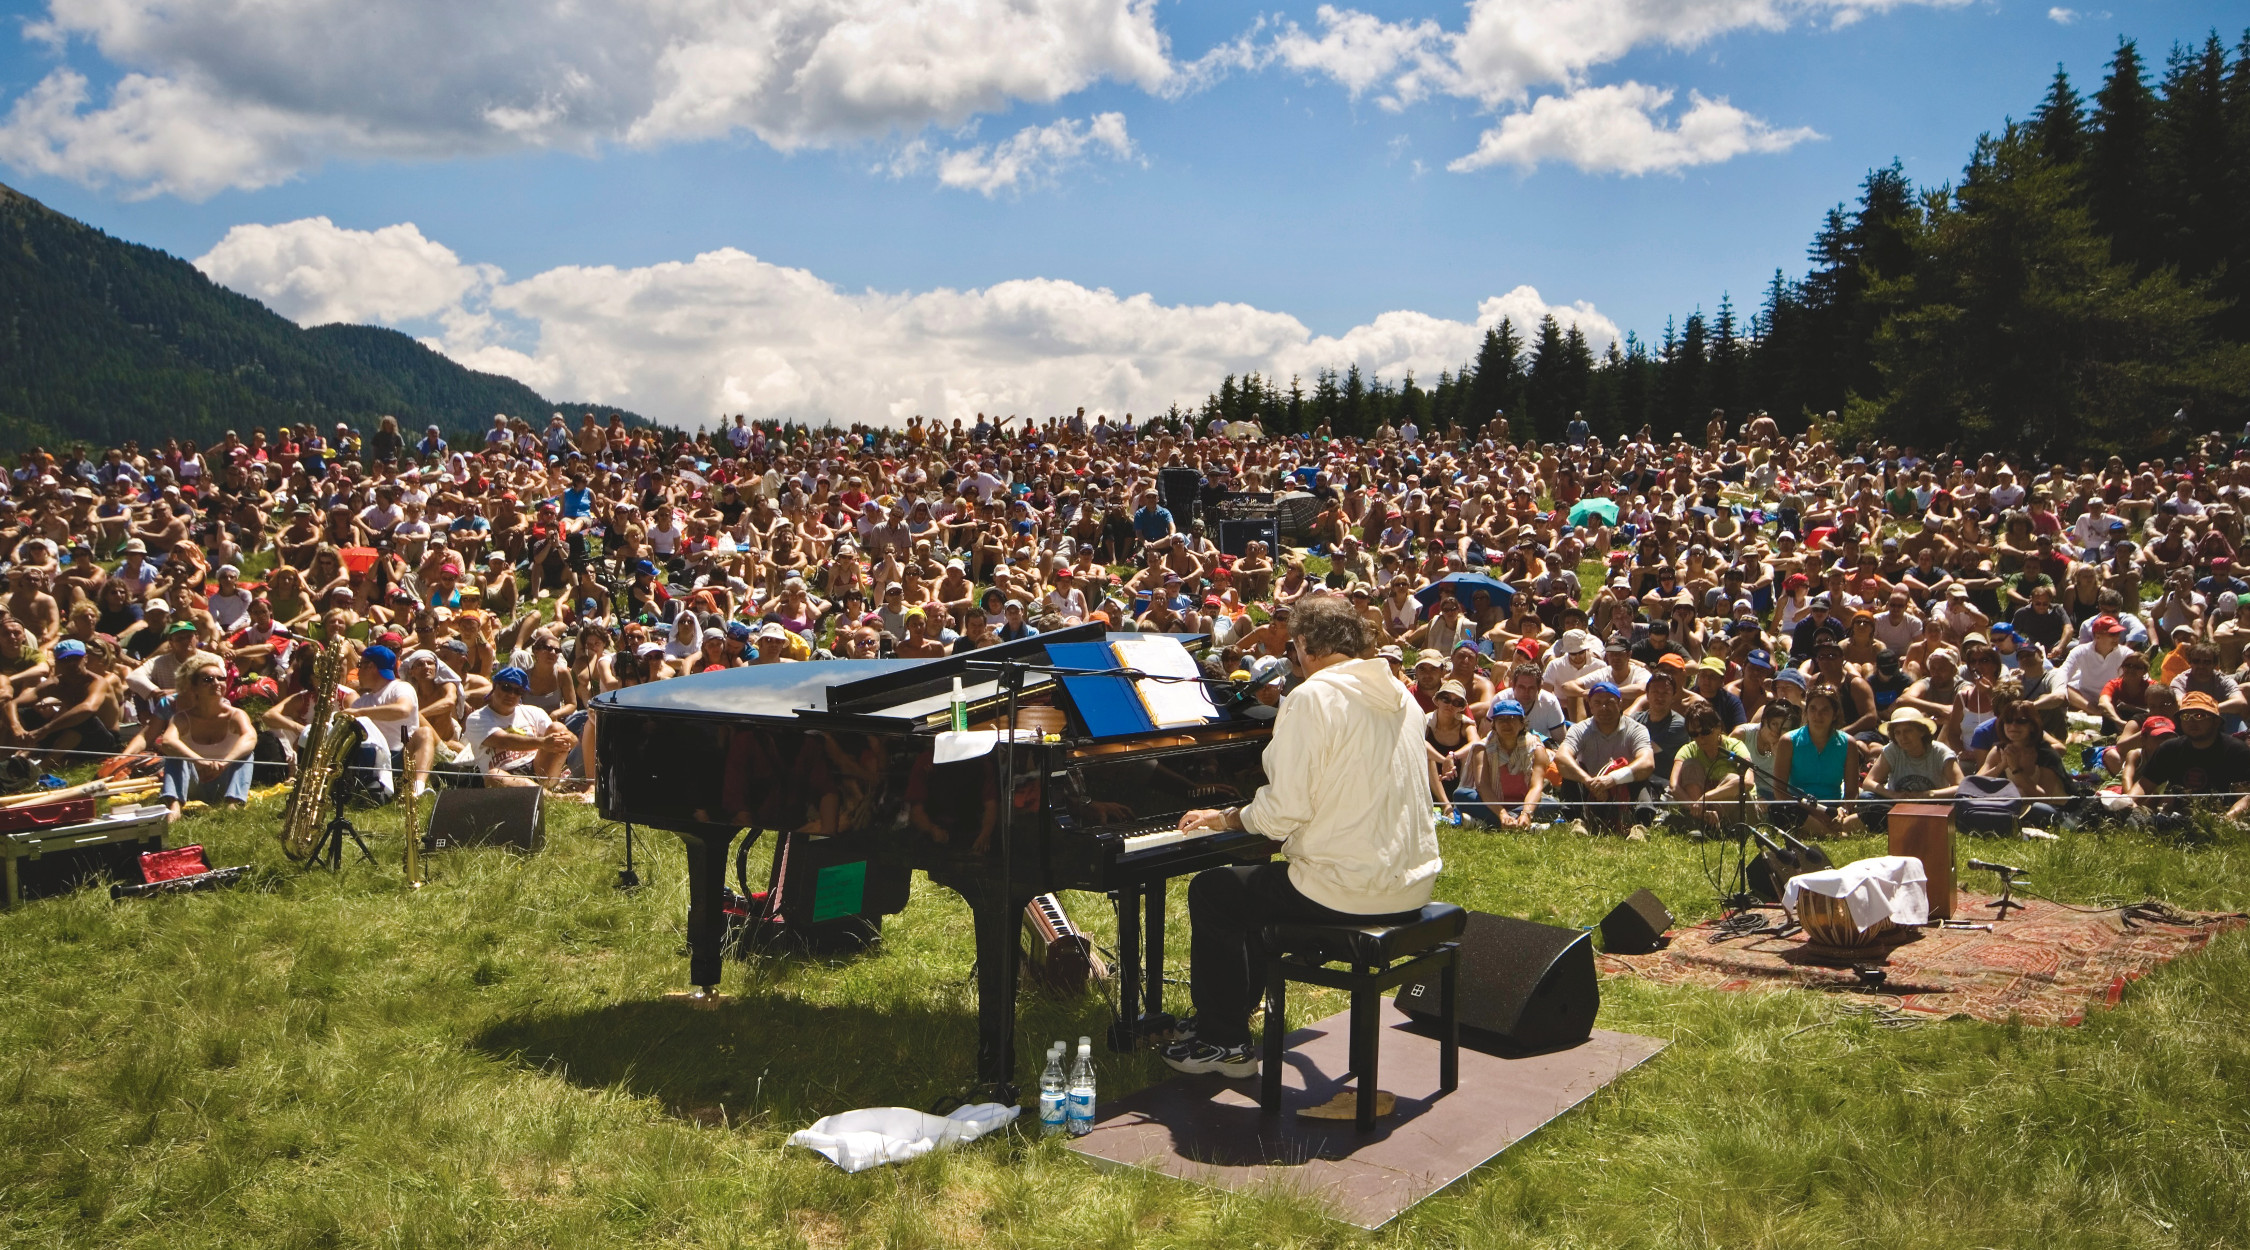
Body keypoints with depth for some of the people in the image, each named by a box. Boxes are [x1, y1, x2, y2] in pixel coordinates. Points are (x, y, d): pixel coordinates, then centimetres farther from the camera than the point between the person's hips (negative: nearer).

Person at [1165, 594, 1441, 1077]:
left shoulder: (1312, 697, -15)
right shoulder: (1398, 694, 10)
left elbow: (1283, 814, -19)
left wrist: (1228, 816, 1)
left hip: (1347, 891, -9)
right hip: (1410, 884, 9)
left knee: (1211, 891, 11)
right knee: (1259, 883, 29)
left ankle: (1224, 1042, 18)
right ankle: (1231, 1015, 39)